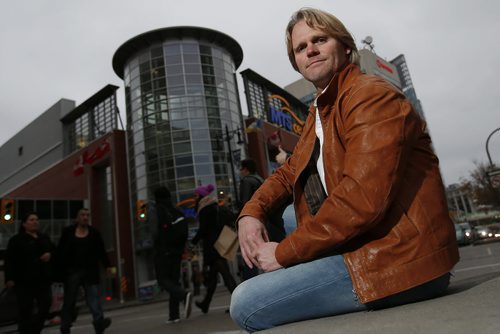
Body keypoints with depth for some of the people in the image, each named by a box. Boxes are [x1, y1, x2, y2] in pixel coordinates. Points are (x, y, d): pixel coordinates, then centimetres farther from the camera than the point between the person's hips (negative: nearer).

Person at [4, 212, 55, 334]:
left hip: (43, 279, 5)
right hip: (24, 280, -5)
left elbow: (54, 250, 20)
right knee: (25, 309, -1)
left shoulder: (44, 238, 16)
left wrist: (50, 254, -3)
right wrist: (9, 278, -16)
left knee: (45, 305, 2)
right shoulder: (16, 240, 0)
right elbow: (10, 260, -7)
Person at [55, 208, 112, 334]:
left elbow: (101, 251, 7)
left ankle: (99, 321, -21)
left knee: (94, 296, -12)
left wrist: (107, 266, -3)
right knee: (69, 301, 9)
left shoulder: (94, 232, 7)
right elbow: (60, 251, 4)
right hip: (72, 271, 0)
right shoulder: (68, 231, 4)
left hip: (90, 271, 0)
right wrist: (58, 269, -2)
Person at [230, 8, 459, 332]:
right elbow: (289, 173, 18)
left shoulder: (372, 95, -14)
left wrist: (285, 252, -16)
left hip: (401, 259, -9)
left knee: (245, 304, -14)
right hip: (361, 245, 9)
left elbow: (362, 199, -25)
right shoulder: (319, 112, 16)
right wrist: (251, 213, -1)